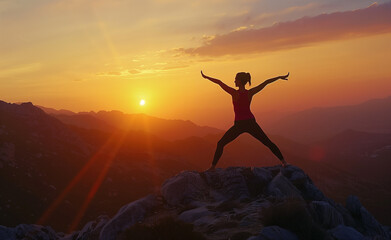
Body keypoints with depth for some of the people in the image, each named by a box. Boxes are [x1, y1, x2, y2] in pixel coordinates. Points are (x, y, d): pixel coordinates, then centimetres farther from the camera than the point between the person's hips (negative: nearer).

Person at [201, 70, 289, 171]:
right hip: (251, 123, 3)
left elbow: (219, 82, -10)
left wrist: (206, 77, 0)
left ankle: (213, 166, 7)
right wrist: (280, 77, 12)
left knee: (220, 144, 10)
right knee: (267, 142, 16)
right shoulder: (250, 93, -6)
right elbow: (266, 82, 2)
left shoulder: (234, 93, -15)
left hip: (239, 125, -3)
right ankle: (283, 161, 17)